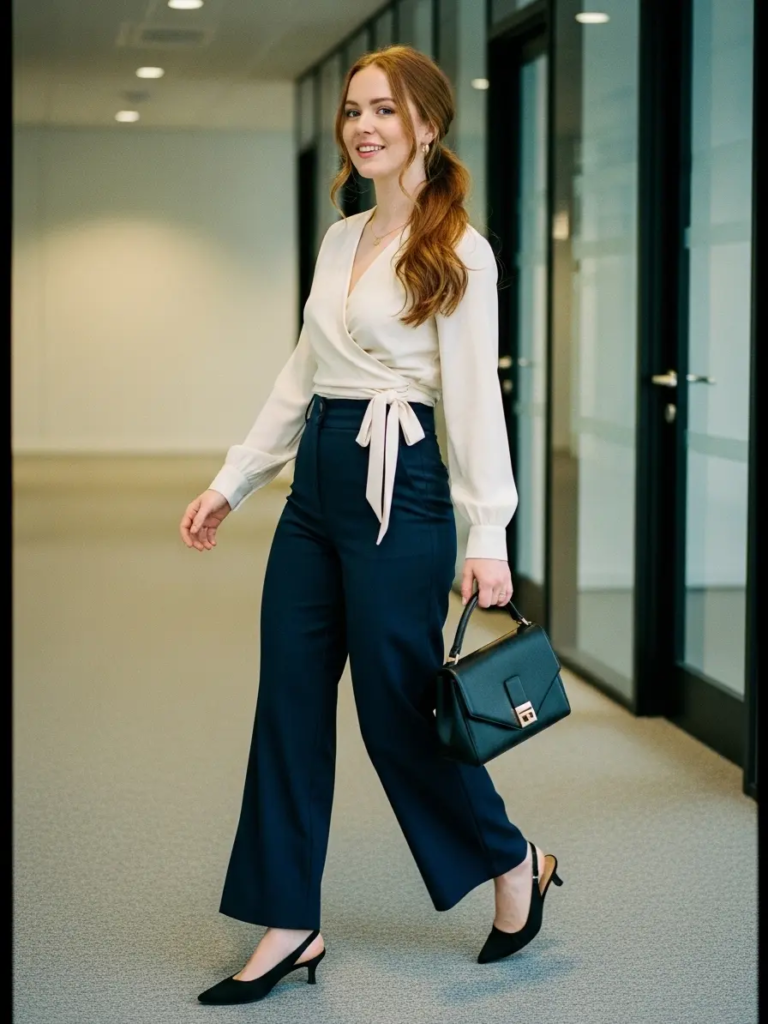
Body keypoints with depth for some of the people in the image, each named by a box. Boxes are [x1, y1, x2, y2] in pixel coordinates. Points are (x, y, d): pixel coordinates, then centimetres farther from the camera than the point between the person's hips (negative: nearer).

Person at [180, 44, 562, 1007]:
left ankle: (514, 863, 24)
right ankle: (289, 924, 15)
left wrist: (486, 538, -18)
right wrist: (231, 481, 15)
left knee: (397, 709, 0)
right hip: (316, 483, 8)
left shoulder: (457, 252, -7)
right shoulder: (339, 240, 14)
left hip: (398, 488, -7)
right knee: (288, 705, 6)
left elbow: (474, 394, -12)